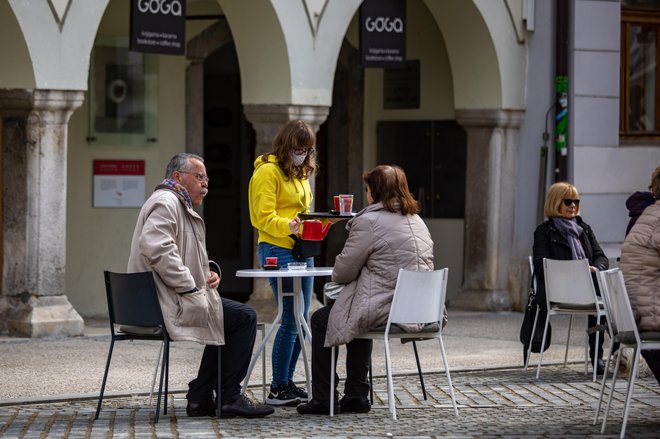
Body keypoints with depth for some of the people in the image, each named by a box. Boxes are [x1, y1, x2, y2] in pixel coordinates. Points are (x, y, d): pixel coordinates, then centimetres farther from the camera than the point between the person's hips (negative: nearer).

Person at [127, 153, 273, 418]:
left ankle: (201, 398, 16)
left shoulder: (179, 205, 24)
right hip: (168, 306, -11)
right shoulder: (165, 202, -11)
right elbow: (156, 249, -27)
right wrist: (191, 287, -22)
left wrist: (206, 275, 10)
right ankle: (229, 398, -2)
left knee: (232, 319, 23)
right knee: (244, 317, -9)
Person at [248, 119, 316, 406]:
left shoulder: (300, 172, 19)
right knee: (291, 318, -12)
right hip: (277, 251, -9)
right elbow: (265, 218, -15)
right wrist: (289, 226, -32)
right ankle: (277, 390, -6)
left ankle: (287, 382, 17)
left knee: (300, 319, 9)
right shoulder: (268, 172, -8)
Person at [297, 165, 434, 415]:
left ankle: (323, 399, 17)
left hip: (385, 310, -8)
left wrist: (337, 277, 16)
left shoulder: (369, 221, -12)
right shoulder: (417, 221, 14)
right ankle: (356, 396, 31)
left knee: (320, 320, 14)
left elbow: (343, 271, -8)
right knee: (358, 313, 35)